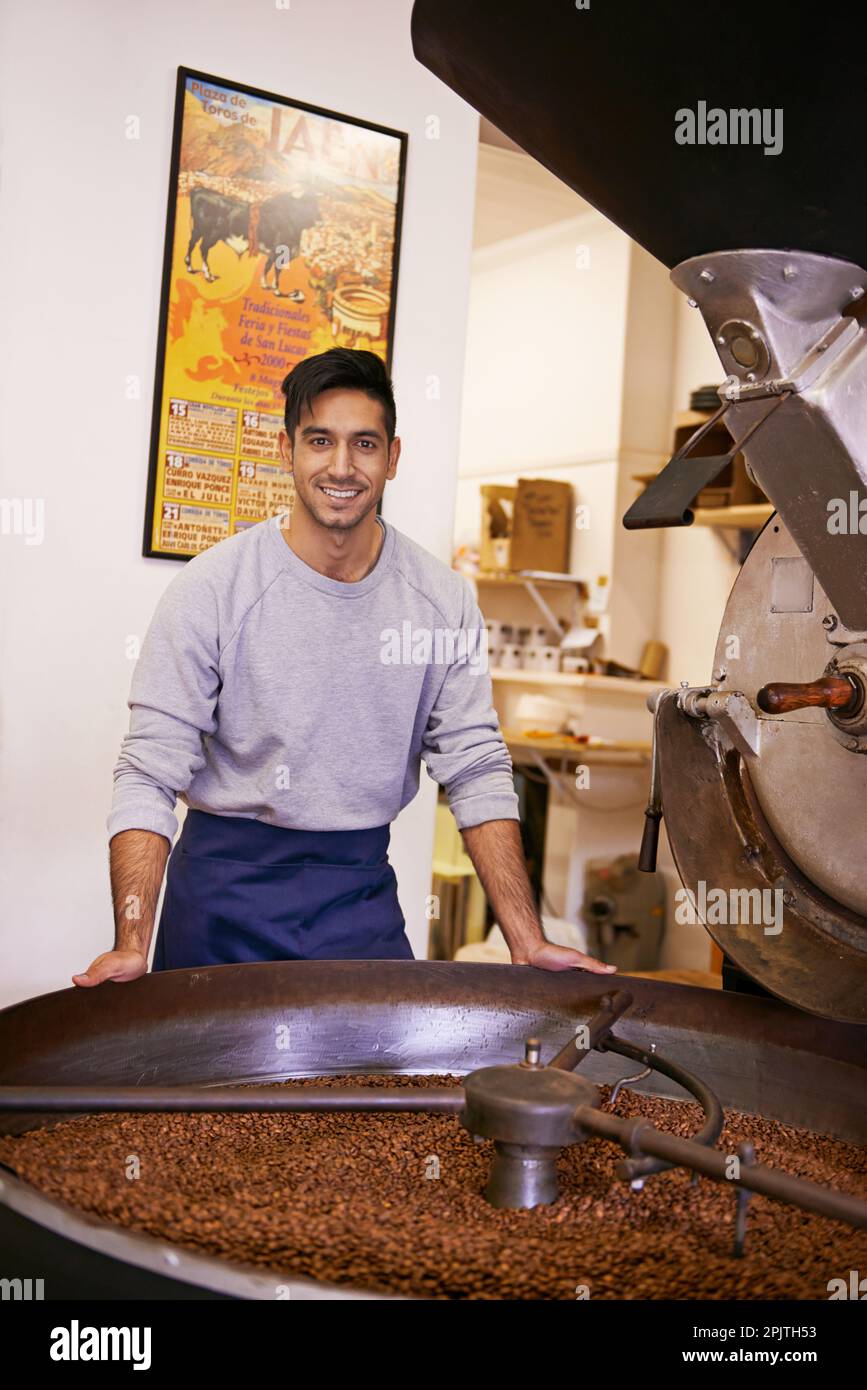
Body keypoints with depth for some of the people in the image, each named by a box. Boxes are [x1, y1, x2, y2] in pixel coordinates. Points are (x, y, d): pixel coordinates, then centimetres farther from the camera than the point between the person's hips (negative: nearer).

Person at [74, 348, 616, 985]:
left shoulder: (444, 600, -4)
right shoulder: (211, 589, -12)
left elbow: (477, 772, -1)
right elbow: (150, 773, -13)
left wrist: (529, 943, -8)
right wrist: (132, 946, -25)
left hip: (363, 888, 3)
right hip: (226, 888, -2)